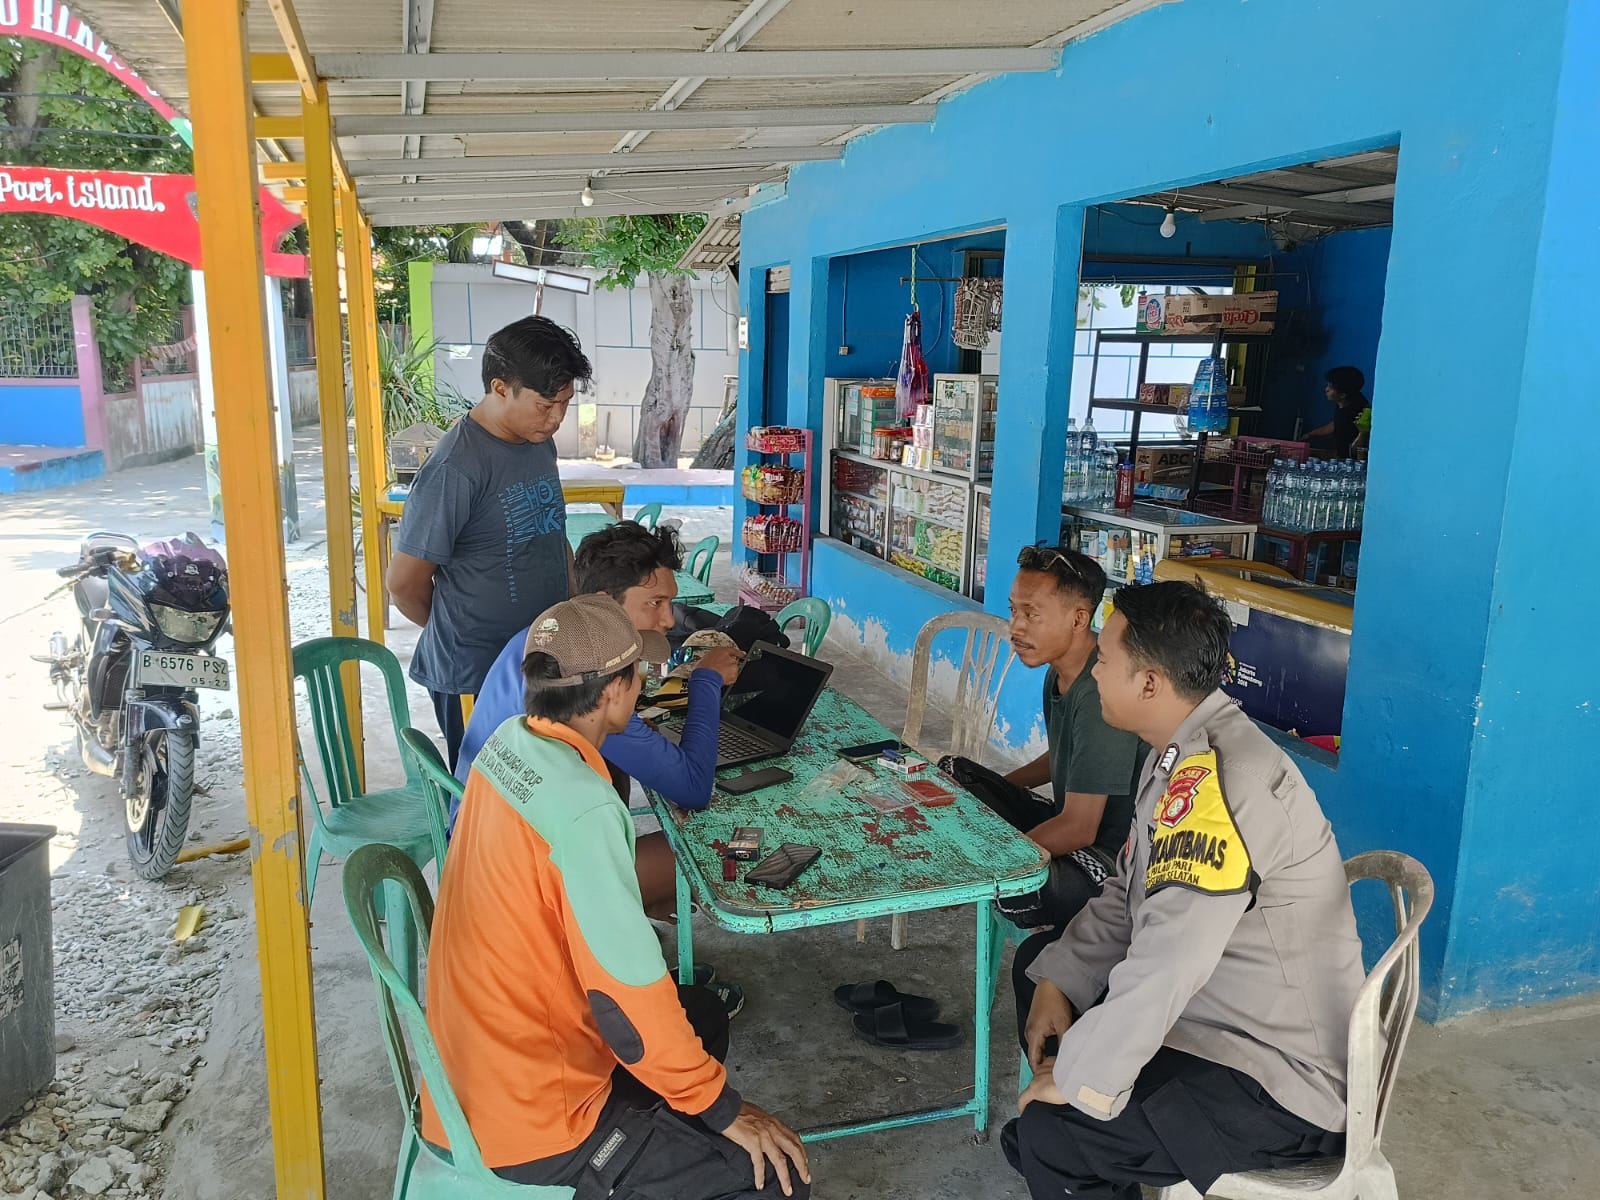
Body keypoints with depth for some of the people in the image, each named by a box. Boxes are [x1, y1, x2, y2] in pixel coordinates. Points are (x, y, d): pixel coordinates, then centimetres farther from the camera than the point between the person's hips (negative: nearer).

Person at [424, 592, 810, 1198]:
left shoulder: (507, 742, -4)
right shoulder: (584, 809, -30)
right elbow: (627, 998, -26)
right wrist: (724, 1109, -13)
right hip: (524, 1125, -9)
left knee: (702, 1015, 24)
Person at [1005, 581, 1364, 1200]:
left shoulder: (1215, 776, -30)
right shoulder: (1187, 752, 2)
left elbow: (1165, 965, -33)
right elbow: (1128, 895, 10)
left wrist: (1082, 1079, -21)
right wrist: (1058, 981, -1)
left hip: (1281, 1083, -10)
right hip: (1220, 1015, 10)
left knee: (1049, 1134, -22)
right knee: (1037, 962, 16)